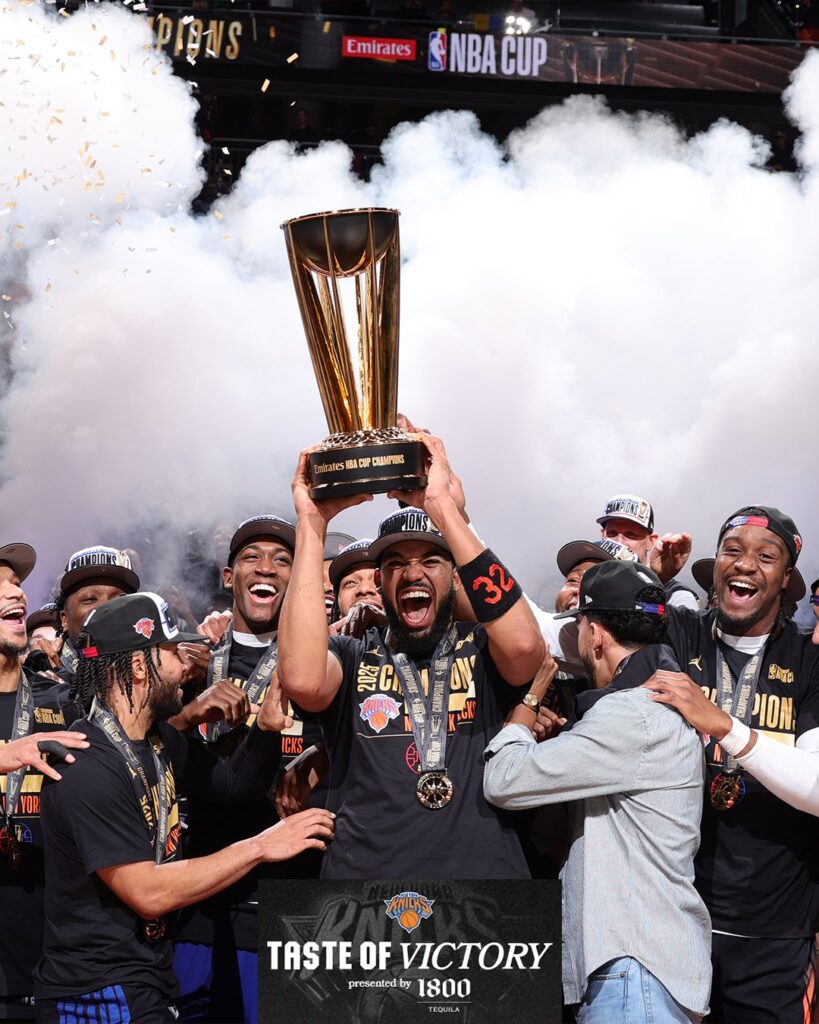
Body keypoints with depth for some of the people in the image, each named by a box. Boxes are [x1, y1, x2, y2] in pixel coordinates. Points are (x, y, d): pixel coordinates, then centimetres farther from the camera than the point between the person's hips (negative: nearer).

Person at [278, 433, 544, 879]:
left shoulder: (482, 652, 11)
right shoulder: (350, 658, 13)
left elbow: (524, 644, -12)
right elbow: (302, 680, -9)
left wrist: (442, 507, -10)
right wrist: (311, 523, -7)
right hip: (364, 874, 1)